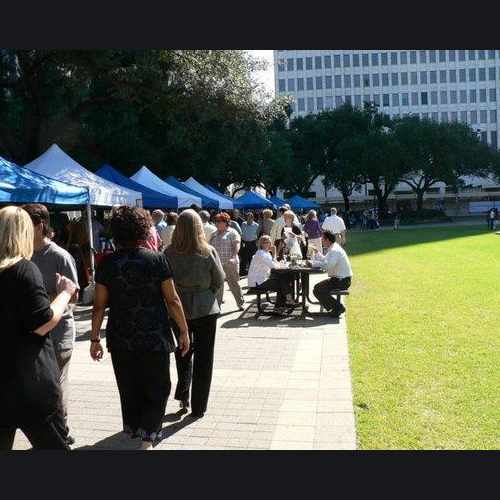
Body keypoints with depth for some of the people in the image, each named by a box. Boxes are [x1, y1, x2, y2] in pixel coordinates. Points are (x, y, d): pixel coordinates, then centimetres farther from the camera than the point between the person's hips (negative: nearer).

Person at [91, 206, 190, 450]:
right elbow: (172, 300, -8)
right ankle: (147, 438, 2)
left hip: (121, 339, 3)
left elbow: (99, 305, -2)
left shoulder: (107, 263, -3)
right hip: (155, 338, -2)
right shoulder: (156, 259, -8)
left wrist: (95, 338, 8)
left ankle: (132, 432, 31)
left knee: (129, 391, 18)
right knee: (157, 390, 12)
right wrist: (183, 331, 1)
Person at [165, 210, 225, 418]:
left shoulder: (169, 253, -12)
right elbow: (219, 281, -3)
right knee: (204, 358, 10)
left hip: (178, 309, 1)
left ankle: (183, 395, 19)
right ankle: (198, 407, 16)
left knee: (183, 353, 24)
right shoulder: (208, 252, -13)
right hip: (205, 309, -1)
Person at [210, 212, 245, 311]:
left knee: (234, 284, 2)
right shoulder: (214, 234, 17)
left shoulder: (232, 233, -3)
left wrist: (233, 258, -25)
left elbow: (237, 246, -13)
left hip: (229, 264, -5)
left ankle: (240, 303, 14)